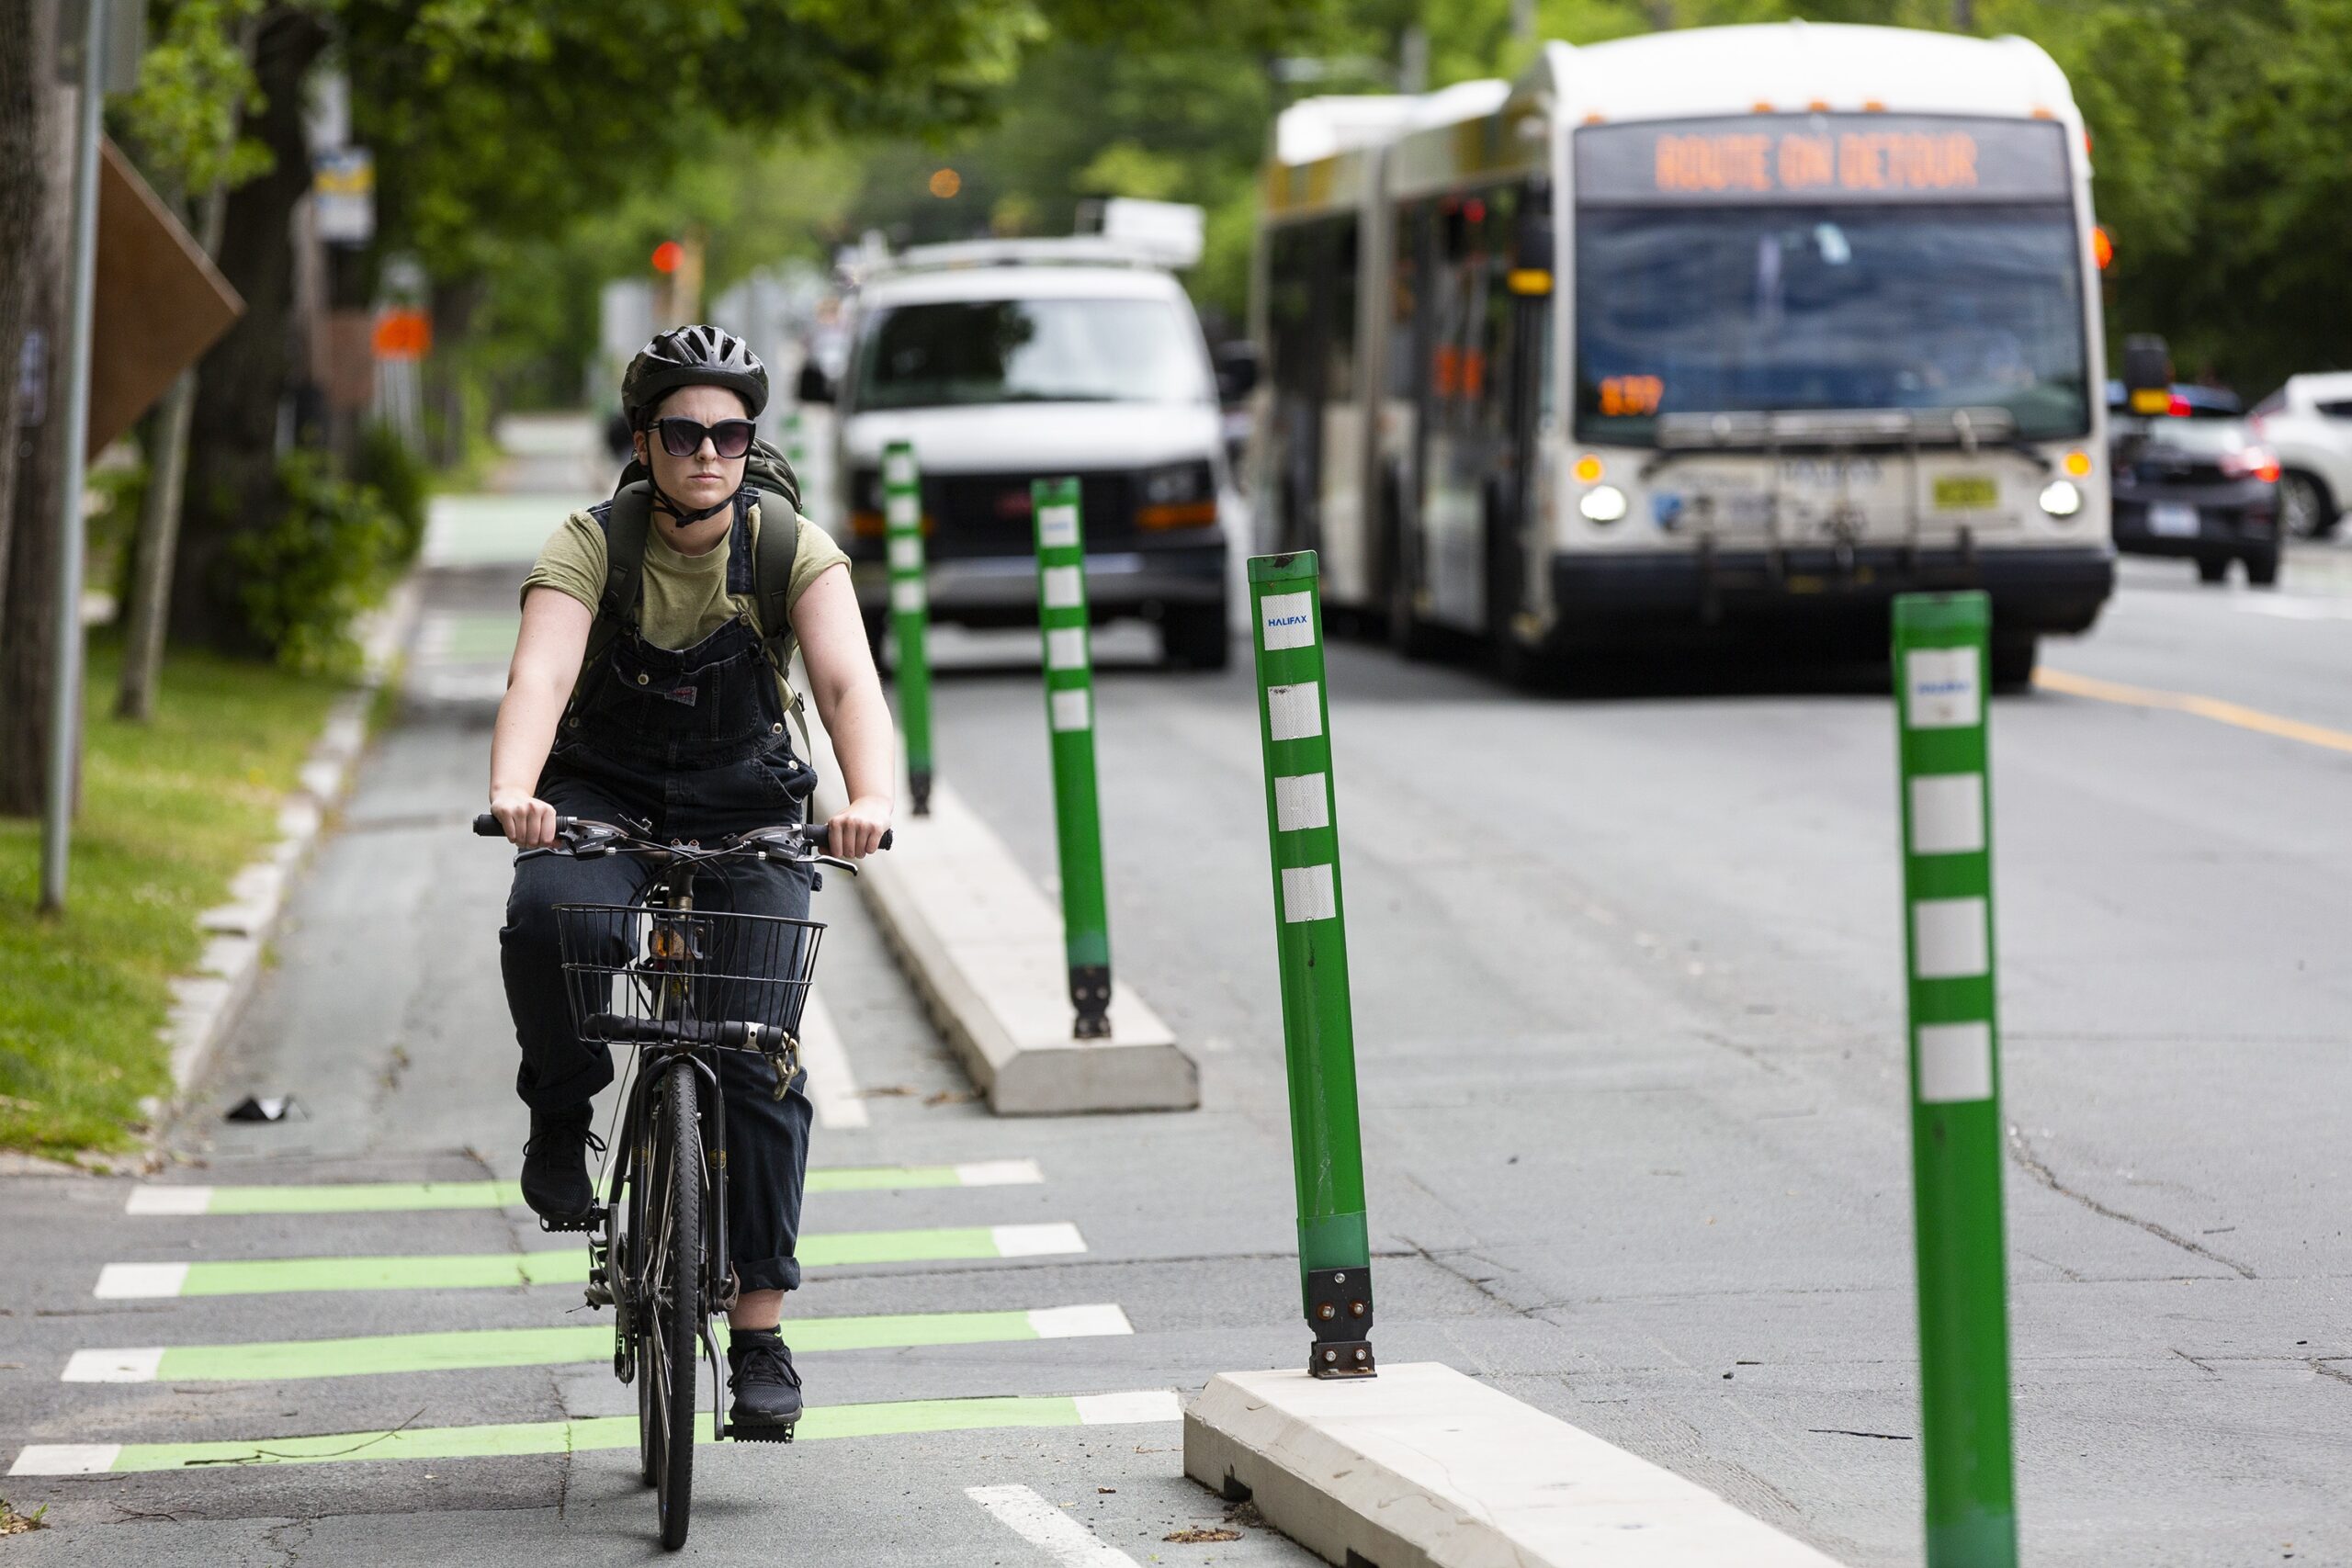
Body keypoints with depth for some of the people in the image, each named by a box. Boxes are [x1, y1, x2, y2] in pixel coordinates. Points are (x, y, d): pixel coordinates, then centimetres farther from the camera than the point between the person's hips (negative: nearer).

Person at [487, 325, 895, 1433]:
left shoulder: (794, 548, -15)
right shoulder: (592, 545, -17)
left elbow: (848, 680, -30)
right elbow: (539, 676, -33)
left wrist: (869, 799, -51)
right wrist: (512, 792, -54)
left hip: (745, 806, 1)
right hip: (603, 795, 0)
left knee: (760, 1055, -11)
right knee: (546, 918, -35)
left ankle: (759, 1331, -4)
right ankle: (561, 1114, -7)